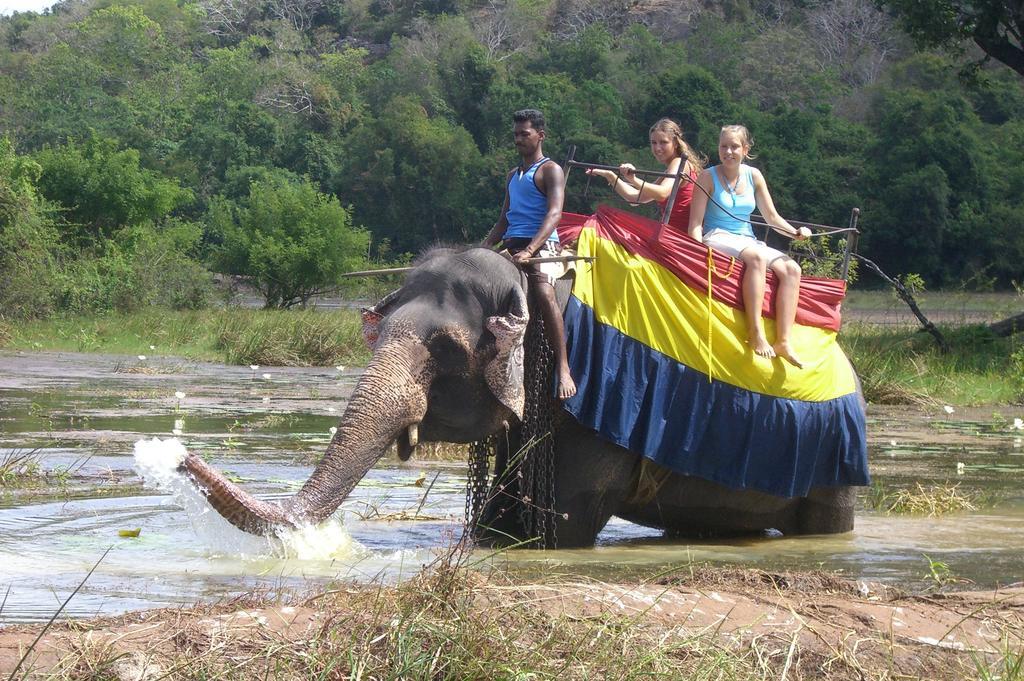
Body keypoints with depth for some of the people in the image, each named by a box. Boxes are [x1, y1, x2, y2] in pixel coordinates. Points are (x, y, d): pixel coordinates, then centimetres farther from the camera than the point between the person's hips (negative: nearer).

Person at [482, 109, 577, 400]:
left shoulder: (550, 170, 0)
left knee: (544, 292, -32)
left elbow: (554, 213, -14)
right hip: (511, 245, 9)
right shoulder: (512, 176, 25)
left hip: (541, 244, -9)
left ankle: (563, 369, -37)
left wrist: (529, 251, -27)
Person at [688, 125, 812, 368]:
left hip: (747, 240, 6)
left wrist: (795, 232, -3)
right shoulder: (709, 177, -3)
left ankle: (783, 342, -27)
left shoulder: (753, 176, 10)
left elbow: (772, 217, 14)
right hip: (717, 238, -6)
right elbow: (696, 223, -6)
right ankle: (756, 334, -40)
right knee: (756, 257, -37)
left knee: (791, 269, -19)